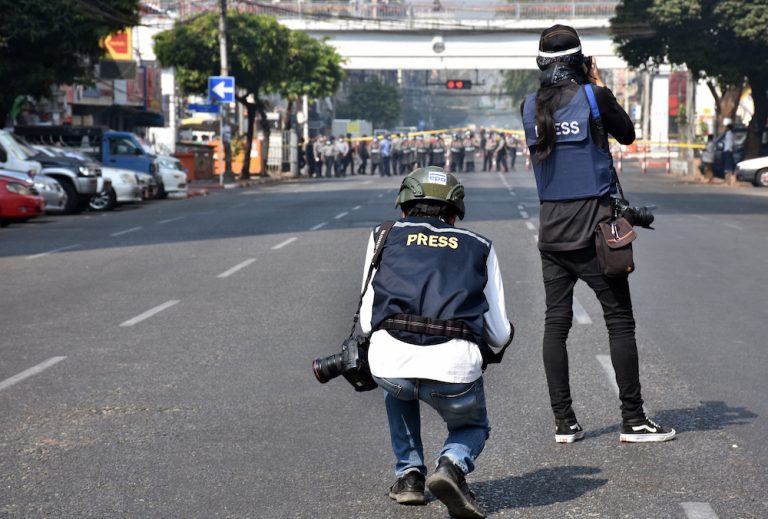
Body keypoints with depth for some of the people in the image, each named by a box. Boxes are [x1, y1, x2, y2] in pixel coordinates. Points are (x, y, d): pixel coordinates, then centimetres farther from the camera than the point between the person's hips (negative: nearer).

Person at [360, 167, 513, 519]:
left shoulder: (385, 236, 22)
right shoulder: (479, 247, 22)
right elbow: (500, 336, 18)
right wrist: (484, 344, 42)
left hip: (389, 362, 1)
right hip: (455, 368, -1)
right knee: (473, 428, 30)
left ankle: (409, 474, 28)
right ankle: (452, 466, -2)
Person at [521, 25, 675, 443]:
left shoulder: (530, 106, 2)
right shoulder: (592, 97, -9)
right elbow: (627, 134, 6)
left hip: (551, 228, 4)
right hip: (593, 225, -4)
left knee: (556, 322, 7)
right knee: (619, 321, 2)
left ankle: (564, 422, 8)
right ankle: (633, 420, 3)